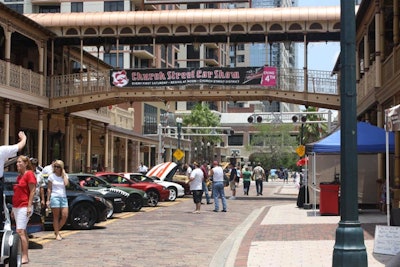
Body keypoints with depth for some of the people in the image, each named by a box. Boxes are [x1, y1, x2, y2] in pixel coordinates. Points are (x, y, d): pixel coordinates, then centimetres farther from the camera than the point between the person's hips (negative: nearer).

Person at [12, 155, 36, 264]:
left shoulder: (29, 174, -8)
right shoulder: (19, 176, 17)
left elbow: (32, 191, -13)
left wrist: (29, 206, -19)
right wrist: (13, 209, 18)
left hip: (24, 207, -9)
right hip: (17, 207, 9)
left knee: (20, 231, -14)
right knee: (23, 232, 10)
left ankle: (25, 257, -12)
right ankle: (25, 256, 14)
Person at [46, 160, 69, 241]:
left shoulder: (65, 176, 11)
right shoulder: (52, 176, 4)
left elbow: (66, 184, -10)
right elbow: (49, 189, 3)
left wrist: (64, 173, -3)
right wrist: (48, 200, -3)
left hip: (63, 197, 3)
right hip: (55, 197, -3)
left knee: (65, 216, -4)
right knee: (56, 217, -2)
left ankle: (57, 230, 15)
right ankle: (57, 234, 5)